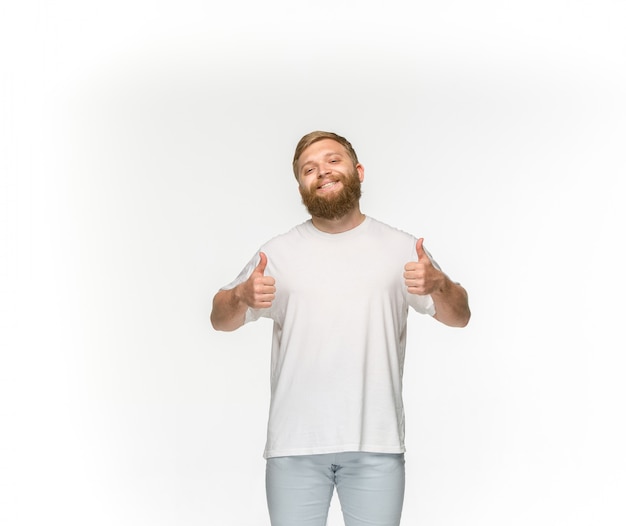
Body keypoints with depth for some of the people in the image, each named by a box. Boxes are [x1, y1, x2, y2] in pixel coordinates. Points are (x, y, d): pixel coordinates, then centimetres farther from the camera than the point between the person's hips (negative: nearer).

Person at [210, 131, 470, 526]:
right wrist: (242, 297, -18)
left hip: (376, 447, 0)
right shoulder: (279, 252, 5)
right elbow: (221, 320, 5)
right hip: (295, 447, 0)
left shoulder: (401, 248, 5)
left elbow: (459, 317, 5)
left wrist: (438, 284, -17)